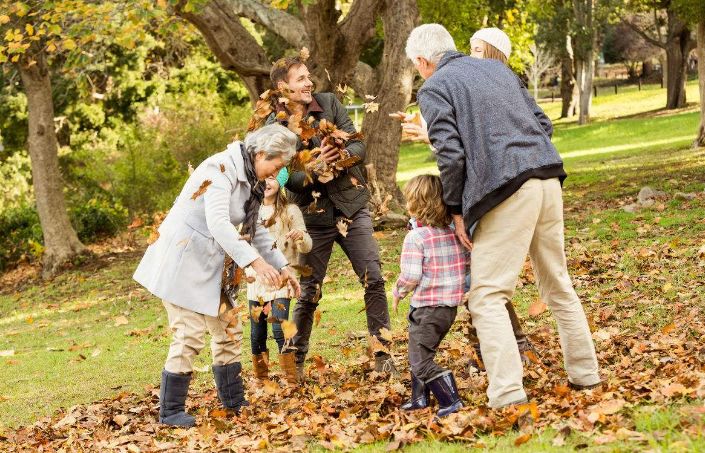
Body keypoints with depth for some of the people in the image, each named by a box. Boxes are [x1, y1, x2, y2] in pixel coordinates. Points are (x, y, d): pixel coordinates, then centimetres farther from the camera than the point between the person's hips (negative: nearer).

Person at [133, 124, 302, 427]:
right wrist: (255, 262, -39)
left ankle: (234, 403, 21)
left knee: (229, 331, 11)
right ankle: (170, 411, 2)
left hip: (209, 262, 10)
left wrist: (281, 267, 14)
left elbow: (255, 230, 19)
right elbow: (217, 223, -33)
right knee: (190, 334, -9)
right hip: (182, 257, -10)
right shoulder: (222, 168, -21)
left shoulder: (249, 179, 8)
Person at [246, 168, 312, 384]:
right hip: (256, 283, 4)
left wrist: (301, 236, -28)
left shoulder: (290, 211, -4)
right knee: (256, 335, 6)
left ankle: (292, 381, -9)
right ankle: (260, 380, 20)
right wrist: (247, 269, 2)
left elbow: (307, 247, -6)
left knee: (279, 329, -16)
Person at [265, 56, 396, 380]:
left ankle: (381, 353, 6)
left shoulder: (329, 104, -1)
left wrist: (344, 154, -26)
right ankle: (295, 361, 20)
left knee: (374, 279, -4)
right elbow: (288, 178, -14)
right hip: (313, 216, -2)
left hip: (352, 207, 2)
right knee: (309, 293, 4)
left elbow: (358, 145, -5)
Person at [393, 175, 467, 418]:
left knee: (420, 361, -2)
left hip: (426, 307, -8)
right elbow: (466, 263, 8)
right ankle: (420, 397, 32)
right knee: (420, 353, 24)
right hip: (451, 306, 8)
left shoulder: (415, 237, -17)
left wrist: (398, 292, -2)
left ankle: (450, 400, -12)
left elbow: (410, 277, -21)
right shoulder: (453, 233, 4)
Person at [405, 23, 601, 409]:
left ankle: (508, 396, -14)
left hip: (507, 192, -7)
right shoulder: (496, 67, 22)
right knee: (558, 285, 19)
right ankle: (585, 374, 26)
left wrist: (456, 209, 1)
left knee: (487, 297, -4)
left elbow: (450, 154, -9)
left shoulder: (434, 89, 1)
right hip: (548, 180, 7)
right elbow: (541, 121, 21)